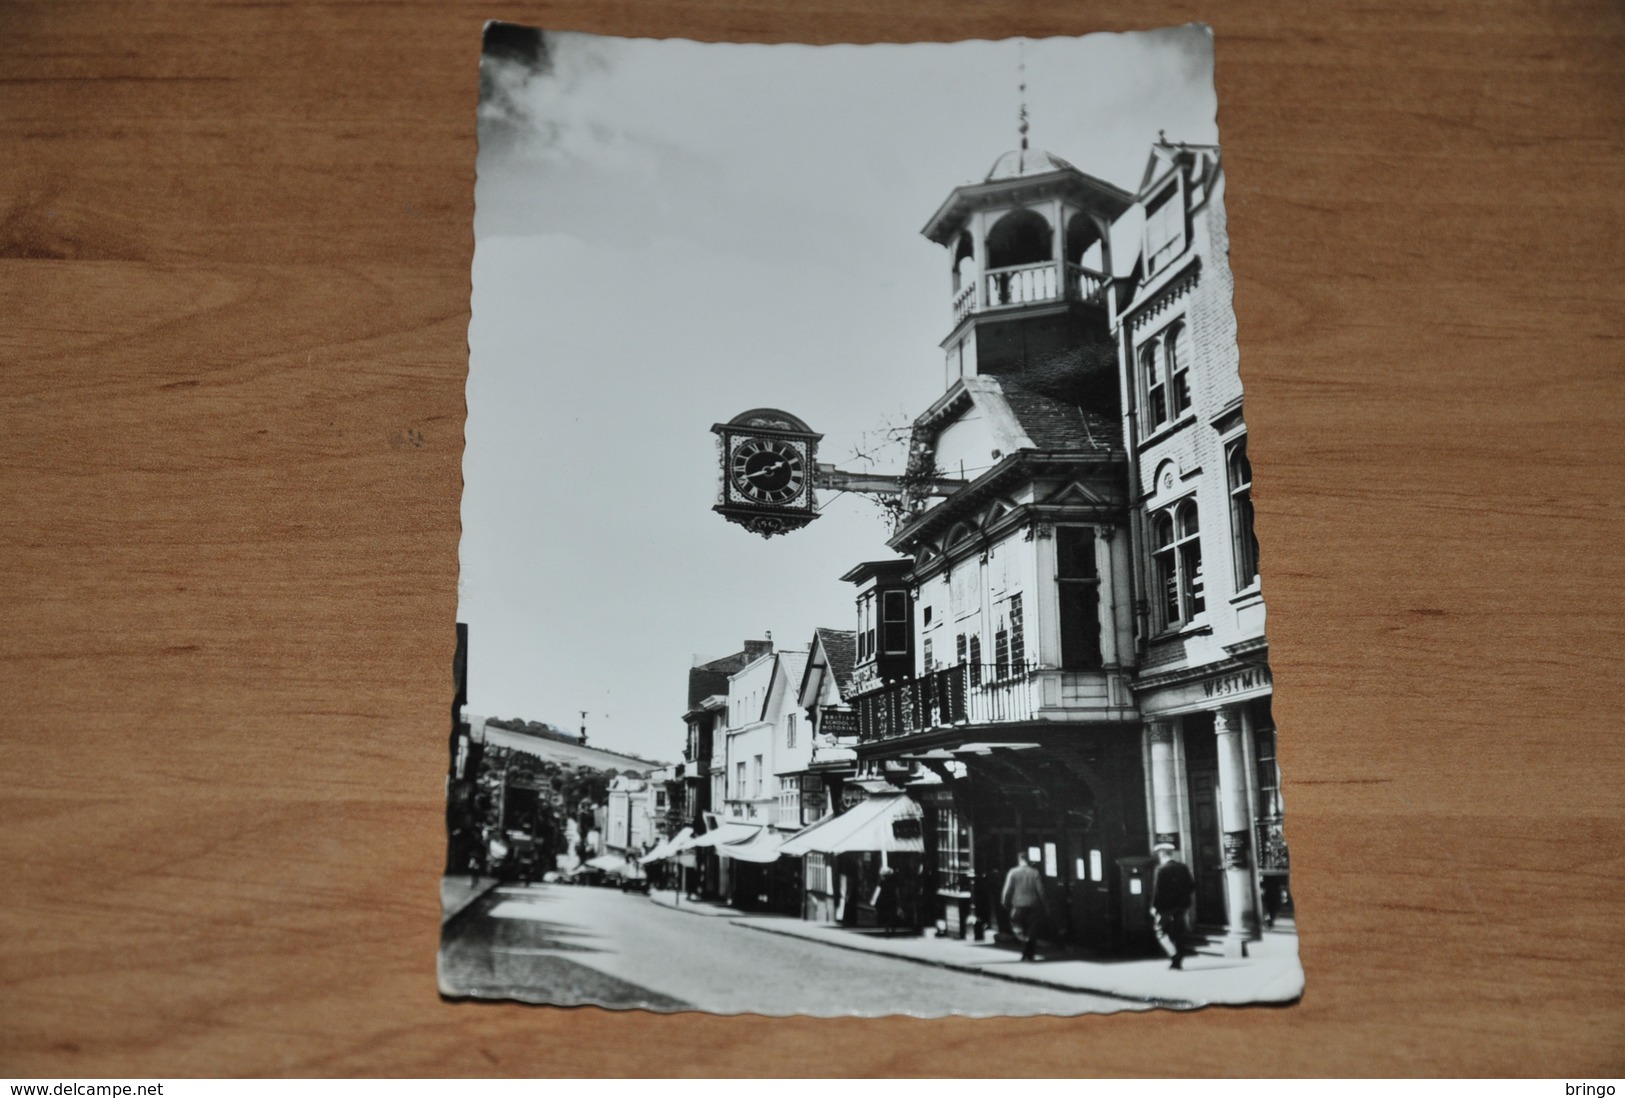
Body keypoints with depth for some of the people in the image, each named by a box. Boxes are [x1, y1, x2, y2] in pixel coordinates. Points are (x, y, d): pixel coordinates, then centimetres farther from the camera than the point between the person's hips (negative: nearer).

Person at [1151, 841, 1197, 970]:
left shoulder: (1162, 869, -13)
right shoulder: (1183, 867, 6)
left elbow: (1157, 889, -16)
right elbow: (1192, 886, 6)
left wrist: (1154, 906, -9)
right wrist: (1184, 896, 16)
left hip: (1166, 906, -6)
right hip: (1181, 905, 6)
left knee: (1161, 931, 4)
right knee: (1179, 933, 12)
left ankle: (1174, 955, -15)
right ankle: (1179, 961, 12)